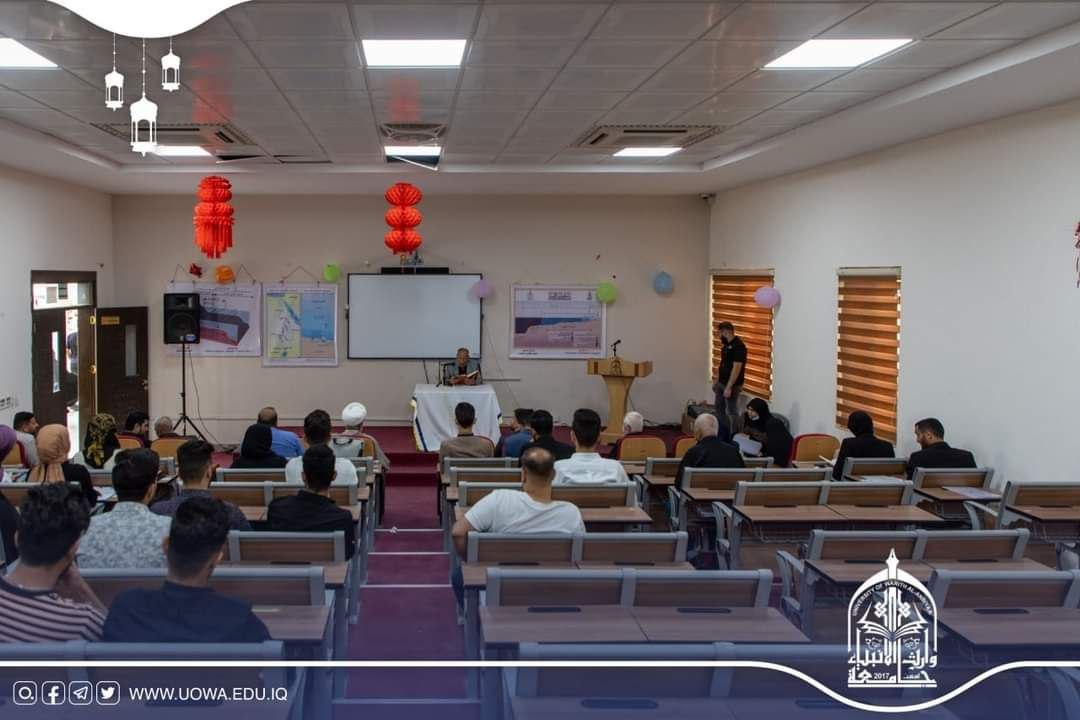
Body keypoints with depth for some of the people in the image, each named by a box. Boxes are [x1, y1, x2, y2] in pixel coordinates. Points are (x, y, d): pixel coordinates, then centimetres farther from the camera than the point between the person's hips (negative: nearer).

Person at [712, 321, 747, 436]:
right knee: (719, 409, 16)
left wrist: (729, 387, -25)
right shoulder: (726, 345, 10)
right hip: (721, 383, 10)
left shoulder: (738, 346, -20)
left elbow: (737, 368, -24)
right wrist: (716, 382, 19)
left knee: (732, 412, -3)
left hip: (732, 385, -10)